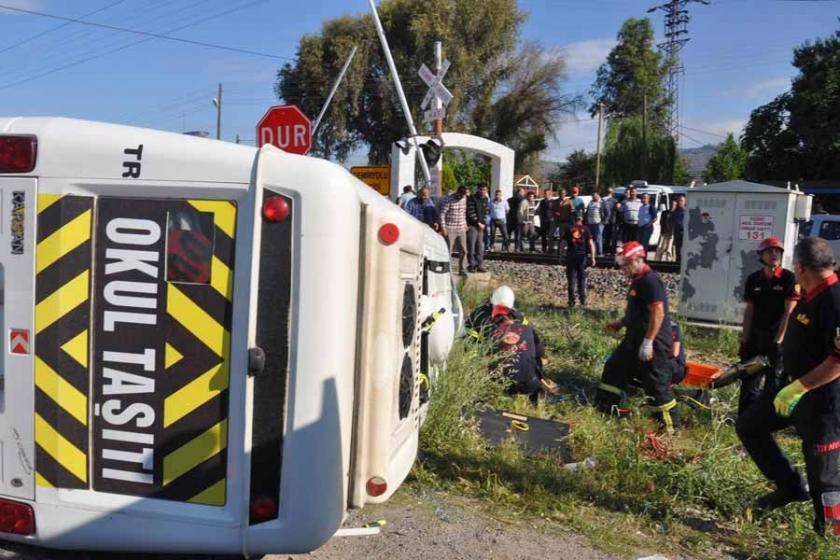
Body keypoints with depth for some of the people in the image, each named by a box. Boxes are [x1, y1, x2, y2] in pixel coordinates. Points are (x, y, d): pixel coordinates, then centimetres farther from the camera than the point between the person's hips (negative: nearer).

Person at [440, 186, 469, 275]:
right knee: (448, 250, -3)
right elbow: (442, 214, -11)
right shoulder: (448, 199, -12)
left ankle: (461, 269, 19)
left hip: (461, 229, 6)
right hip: (450, 229, -6)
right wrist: (443, 227, -15)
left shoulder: (464, 199, 7)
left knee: (463, 250, 6)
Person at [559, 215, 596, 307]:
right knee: (582, 277, 14)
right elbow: (591, 244, -3)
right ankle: (583, 299, 10)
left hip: (571, 255, 0)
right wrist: (592, 257, -2)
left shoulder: (569, 230, 3)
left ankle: (571, 300, 2)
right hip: (582, 255, 0)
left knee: (571, 278, 5)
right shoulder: (585, 230, 2)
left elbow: (563, 243, 1)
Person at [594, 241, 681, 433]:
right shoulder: (637, 280, 13)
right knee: (614, 368, 18)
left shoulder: (650, 280, -19)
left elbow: (658, 312, -25)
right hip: (635, 338, 11)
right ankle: (604, 409, 30)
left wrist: (648, 342, -25)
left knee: (657, 383, -3)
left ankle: (671, 425, 11)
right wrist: (620, 323, 16)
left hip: (653, 341, -11)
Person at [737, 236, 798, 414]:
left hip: (777, 337, -4)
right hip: (755, 336, 4)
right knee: (749, 379, 9)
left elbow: (789, 313, -11)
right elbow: (749, 312, 6)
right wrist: (744, 341, 1)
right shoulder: (753, 279, 5)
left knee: (774, 382, 1)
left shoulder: (789, 278, -7)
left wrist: (778, 341, -15)